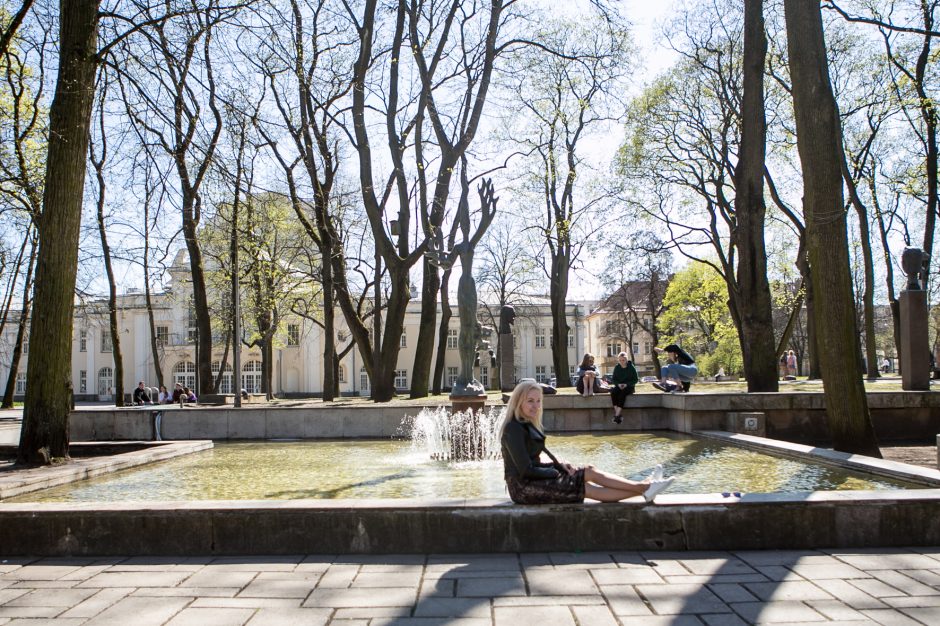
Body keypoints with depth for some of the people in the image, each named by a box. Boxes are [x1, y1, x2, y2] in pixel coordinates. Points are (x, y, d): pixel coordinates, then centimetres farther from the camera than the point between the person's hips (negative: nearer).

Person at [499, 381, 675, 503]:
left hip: (532, 482, 9)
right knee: (589, 473, -10)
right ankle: (644, 488, -2)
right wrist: (558, 471, -9)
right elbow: (526, 469, -20)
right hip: (523, 487, -9)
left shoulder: (526, 425, 14)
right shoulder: (514, 429, -17)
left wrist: (559, 465, 0)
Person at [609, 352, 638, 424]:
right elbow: (613, 379, 9)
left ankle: (617, 415, -40)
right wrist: (618, 384, -12)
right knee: (613, 392, -31)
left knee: (622, 393, -35)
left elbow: (636, 379, -1)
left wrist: (626, 384, -16)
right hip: (619, 386, 3)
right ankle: (619, 415, -35)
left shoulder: (631, 367, -2)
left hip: (629, 386, -3)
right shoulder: (616, 367, 7)